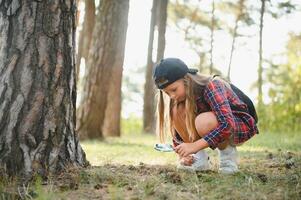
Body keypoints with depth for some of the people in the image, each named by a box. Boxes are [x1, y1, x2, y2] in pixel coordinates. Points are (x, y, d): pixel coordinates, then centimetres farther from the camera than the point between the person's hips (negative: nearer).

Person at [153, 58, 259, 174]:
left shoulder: (211, 86, -28)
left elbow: (227, 124, -39)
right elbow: (177, 131, -3)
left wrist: (195, 145, -43)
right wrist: (182, 153, -19)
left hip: (242, 126, -6)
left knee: (203, 122, -38)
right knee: (177, 111, -18)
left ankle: (228, 151, -10)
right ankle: (199, 158, -10)